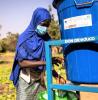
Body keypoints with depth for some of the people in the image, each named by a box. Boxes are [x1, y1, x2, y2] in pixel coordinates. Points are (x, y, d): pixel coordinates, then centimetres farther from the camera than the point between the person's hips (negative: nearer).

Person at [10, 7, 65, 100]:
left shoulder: (46, 38, 1)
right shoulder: (25, 38, -13)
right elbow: (22, 62, -21)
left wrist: (57, 76, -9)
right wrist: (44, 62, -28)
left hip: (39, 80, 5)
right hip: (26, 81, -4)